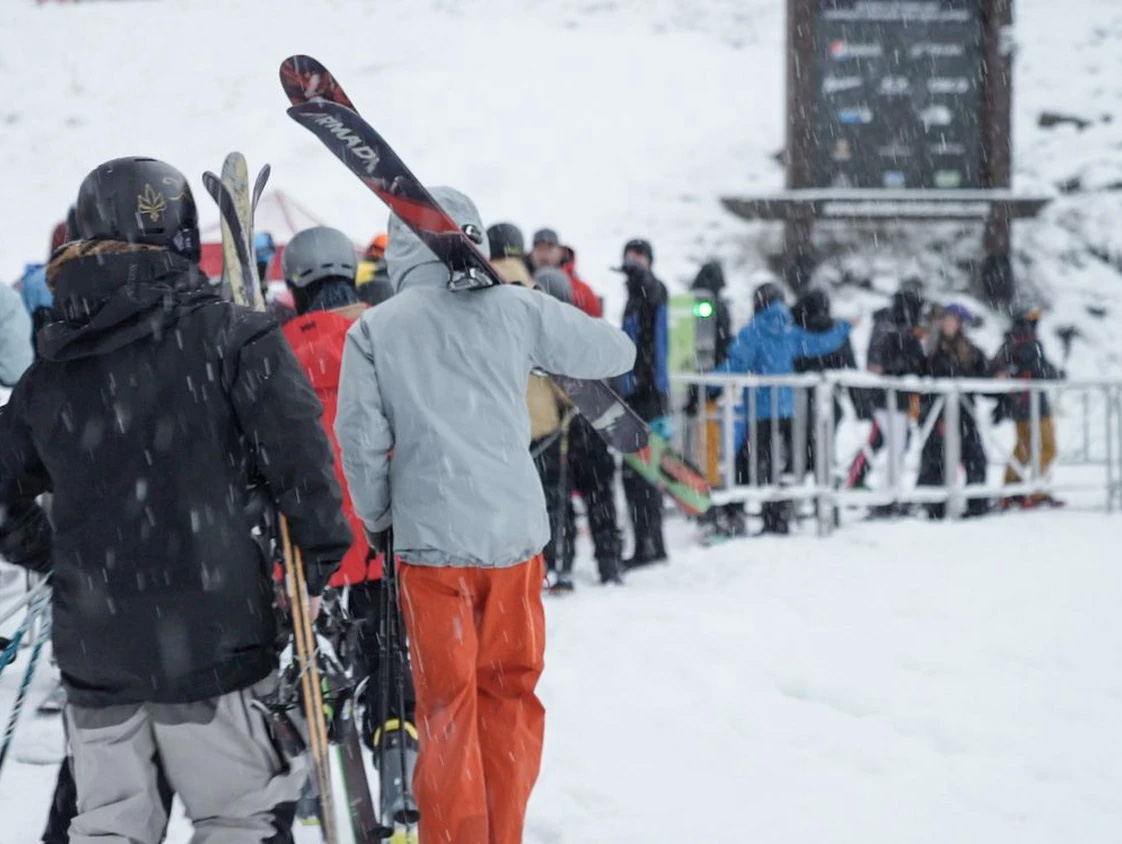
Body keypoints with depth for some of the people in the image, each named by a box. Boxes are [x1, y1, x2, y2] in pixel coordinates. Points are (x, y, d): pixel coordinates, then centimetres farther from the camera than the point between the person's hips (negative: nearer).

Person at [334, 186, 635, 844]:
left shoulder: (374, 329, -2)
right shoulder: (513, 308, 0)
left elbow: (361, 438, -4)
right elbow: (616, 351, 8)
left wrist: (378, 521, 11)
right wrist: (542, 343, 27)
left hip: (430, 539, -1)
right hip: (517, 530, 1)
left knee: (448, 704, 6)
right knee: (511, 695, 13)